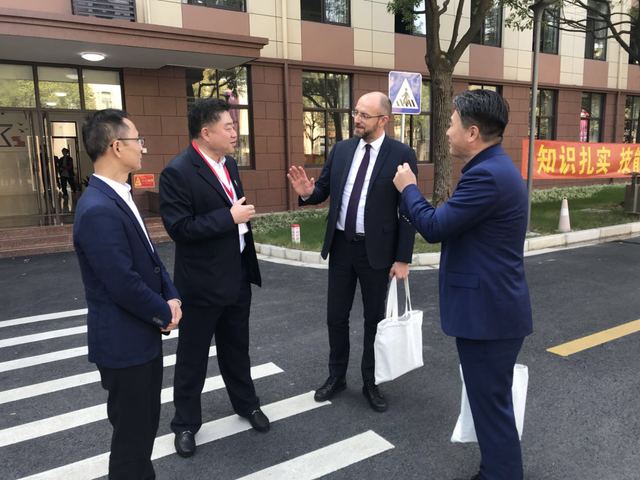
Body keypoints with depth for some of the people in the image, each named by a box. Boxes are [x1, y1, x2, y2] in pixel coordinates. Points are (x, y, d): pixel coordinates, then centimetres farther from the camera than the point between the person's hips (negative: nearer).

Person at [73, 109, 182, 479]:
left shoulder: (119, 196, 6)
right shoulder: (99, 210, -26)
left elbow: (150, 255, 12)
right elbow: (125, 285, -26)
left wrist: (172, 298, -2)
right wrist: (164, 313, -10)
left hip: (142, 336, 10)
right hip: (125, 342, -9)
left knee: (144, 425, 24)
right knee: (133, 434, 9)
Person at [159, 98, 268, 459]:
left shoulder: (229, 163, 6)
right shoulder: (177, 172, -19)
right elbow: (179, 228, -25)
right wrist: (229, 217, -24)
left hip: (237, 275, 7)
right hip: (202, 281, -7)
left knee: (237, 347, 22)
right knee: (193, 356, 10)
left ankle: (247, 403, 41)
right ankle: (186, 423, 29)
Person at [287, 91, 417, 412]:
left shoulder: (401, 155, -9)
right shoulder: (341, 150, 4)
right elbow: (324, 190, 9)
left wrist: (403, 258, -11)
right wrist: (307, 192, -16)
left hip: (377, 250, -4)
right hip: (341, 246, 4)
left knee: (374, 318, 11)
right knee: (336, 316, 13)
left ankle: (371, 382, 29)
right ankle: (336, 377, 33)